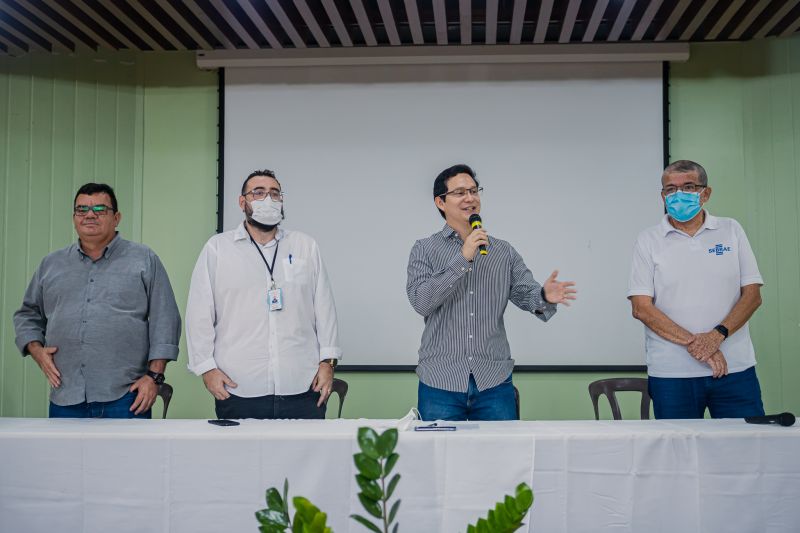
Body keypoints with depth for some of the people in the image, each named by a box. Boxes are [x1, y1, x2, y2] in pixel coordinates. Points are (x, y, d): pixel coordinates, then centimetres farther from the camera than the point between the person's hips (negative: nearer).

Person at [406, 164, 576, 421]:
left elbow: (524, 293, 1)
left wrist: (545, 296, -23)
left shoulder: (504, 252, 11)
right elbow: (420, 301, -10)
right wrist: (462, 259, -16)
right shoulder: (424, 250, 4)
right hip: (441, 382, -2)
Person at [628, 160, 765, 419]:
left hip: (735, 369, 1)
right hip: (670, 374, -1)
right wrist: (693, 343, -14)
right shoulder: (649, 240, 4)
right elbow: (641, 308, -4)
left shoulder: (731, 231, 8)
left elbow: (752, 295, 4)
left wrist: (717, 335, -13)